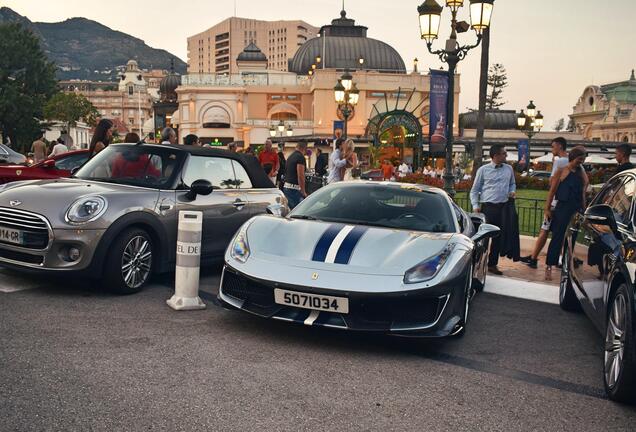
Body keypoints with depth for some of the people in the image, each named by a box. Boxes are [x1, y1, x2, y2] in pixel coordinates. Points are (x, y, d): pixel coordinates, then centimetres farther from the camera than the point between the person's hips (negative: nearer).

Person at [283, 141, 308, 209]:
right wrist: (303, 192, -14)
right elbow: (300, 175, -18)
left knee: (289, 210, 12)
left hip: (286, 186, 9)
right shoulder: (300, 157, -11)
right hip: (294, 188, -9)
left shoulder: (291, 157, 17)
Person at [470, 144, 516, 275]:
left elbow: (512, 184, 25)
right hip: (487, 207, -4)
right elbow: (474, 190, 2)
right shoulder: (483, 170, -1)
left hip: (503, 207, 4)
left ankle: (492, 264, 21)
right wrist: (475, 206, -9)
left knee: (498, 236, 9)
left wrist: (512, 191, 3)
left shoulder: (509, 169, 9)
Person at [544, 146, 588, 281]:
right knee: (557, 238, -4)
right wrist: (547, 209, -8)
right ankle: (549, 266, 0)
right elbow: (552, 190, -4)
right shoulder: (562, 171, -2)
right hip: (563, 208, -5)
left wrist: (583, 210, 12)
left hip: (577, 209, 5)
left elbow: (583, 194, 15)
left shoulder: (581, 174, 12)